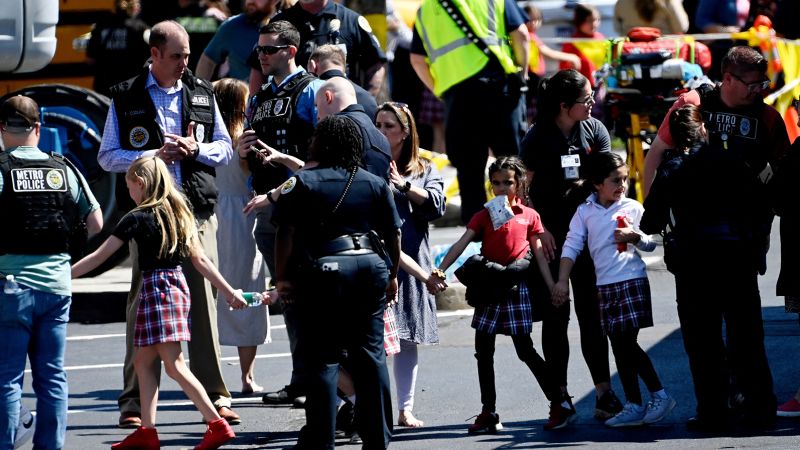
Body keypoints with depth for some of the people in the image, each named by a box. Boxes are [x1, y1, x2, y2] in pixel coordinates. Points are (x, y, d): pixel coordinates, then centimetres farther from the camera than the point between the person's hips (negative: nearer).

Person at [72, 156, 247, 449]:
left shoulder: (138, 218, -9)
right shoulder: (178, 213, 12)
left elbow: (100, 256, -8)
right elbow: (199, 259, 10)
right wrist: (228, 291, 14)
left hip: (156, 289, -8)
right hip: (178, 285, 8)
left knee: (175, 366, -8)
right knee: (144, 362, 13)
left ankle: (217, 424, -13)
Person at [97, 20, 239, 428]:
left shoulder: (201, 93, 12)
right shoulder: (125, 98, 3)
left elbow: (225, 148, 15)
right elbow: (107, 156, 1)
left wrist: (195, 149, -5)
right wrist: (155, 155, -11)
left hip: (198, 209, 2)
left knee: (203, 299, 0)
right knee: (143, 302, -2)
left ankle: (215, 394, 4)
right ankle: (134, 400, 2)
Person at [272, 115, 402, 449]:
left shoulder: (302, 183, -3)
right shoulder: (376, 184, 9)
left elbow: (286, 234, -8)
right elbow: (393, 234, 11)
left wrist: (282, 278, -3)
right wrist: (392, 275, 22)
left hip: (324, 271, -4)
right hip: (371, 267, 4)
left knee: (322, 359, 0)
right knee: (371, 354, 10)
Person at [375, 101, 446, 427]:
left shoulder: (423, 170, 13)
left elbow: (436, 204, -3)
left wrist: (403, 184, -13)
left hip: (409, 261, 2)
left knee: (407, 339, 7)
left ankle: (405, 409, 13)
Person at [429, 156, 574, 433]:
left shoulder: (529, 216, 3)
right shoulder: (484, 216, 6)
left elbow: (539, 254, 5)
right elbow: (461, 245, -4)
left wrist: (553, 288, 0)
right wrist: (440, 270, -17)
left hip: (516, 286, -3)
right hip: (490, 288, 3)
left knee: (525, 350, -4)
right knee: (483, 351, 5)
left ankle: (560, 404, 5)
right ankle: (488, 414, 12)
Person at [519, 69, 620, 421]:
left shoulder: (594, 130, 2)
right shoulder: (538, 137, -7)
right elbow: (524, 189, -3)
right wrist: (539, 229, -12)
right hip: (550, 236, -2)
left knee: (591, 313, 1)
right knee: (555, 316, 3)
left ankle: (604, 394, 1)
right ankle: (560, 397, 8)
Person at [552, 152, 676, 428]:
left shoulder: (633, 208, 0)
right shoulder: (585, 212, 6)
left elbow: (652, 243, 6)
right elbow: (572, 246, 3)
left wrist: (635, 236, -14)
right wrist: (562, 281, -4)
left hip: (631, 281, -4)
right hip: (605, 285, 4)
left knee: (627, 343, -11)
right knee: (619, 346, 6)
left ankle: (659, 395, -1)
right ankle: (634, 406, 12)